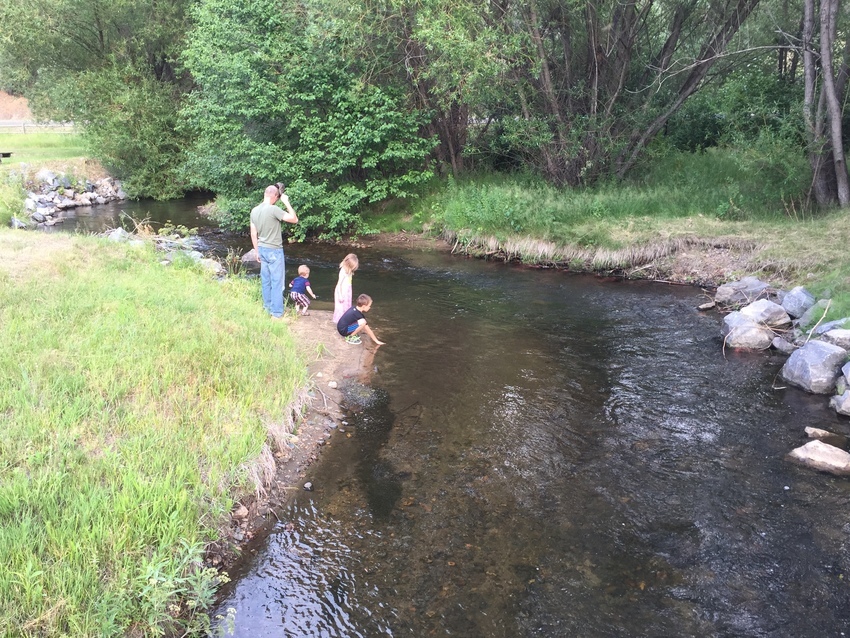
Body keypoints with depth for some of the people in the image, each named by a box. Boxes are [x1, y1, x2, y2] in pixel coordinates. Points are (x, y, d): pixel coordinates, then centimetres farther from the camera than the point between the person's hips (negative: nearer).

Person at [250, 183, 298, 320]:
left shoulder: (254, 210, 4)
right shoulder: (274, 209, -19)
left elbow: (253, 234, 10)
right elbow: (294, 219, -16)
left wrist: (257, 251, 19)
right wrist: (286, 202, -9)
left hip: (262, 249, 7)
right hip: (274, 251, -7)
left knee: (266, 281, 15)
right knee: (277, 283, 0)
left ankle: (267, 309, 25)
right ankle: (277, 314, 3)